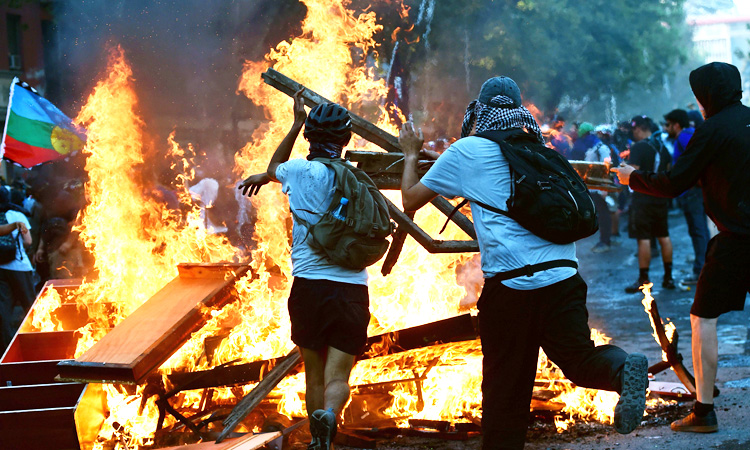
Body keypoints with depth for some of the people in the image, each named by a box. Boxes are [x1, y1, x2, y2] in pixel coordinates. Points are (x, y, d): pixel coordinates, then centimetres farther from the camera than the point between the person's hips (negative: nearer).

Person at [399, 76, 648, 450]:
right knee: (578, 357, 6)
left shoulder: (466, 151, 7)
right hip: (563, 275, 3)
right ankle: (622, 368, -23)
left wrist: (411, 155, 34)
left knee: (505, 387, 7)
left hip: (510, 283, -3)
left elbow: (411, 199, 16)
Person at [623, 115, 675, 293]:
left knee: (643, 238, -5)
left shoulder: (638, 148, -13)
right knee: (664, 236, 11)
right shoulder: (662, 146, 9)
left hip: (643, 199, -7)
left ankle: (643, 279, -4)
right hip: (661, 197, 7)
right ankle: (668, 277, 14)